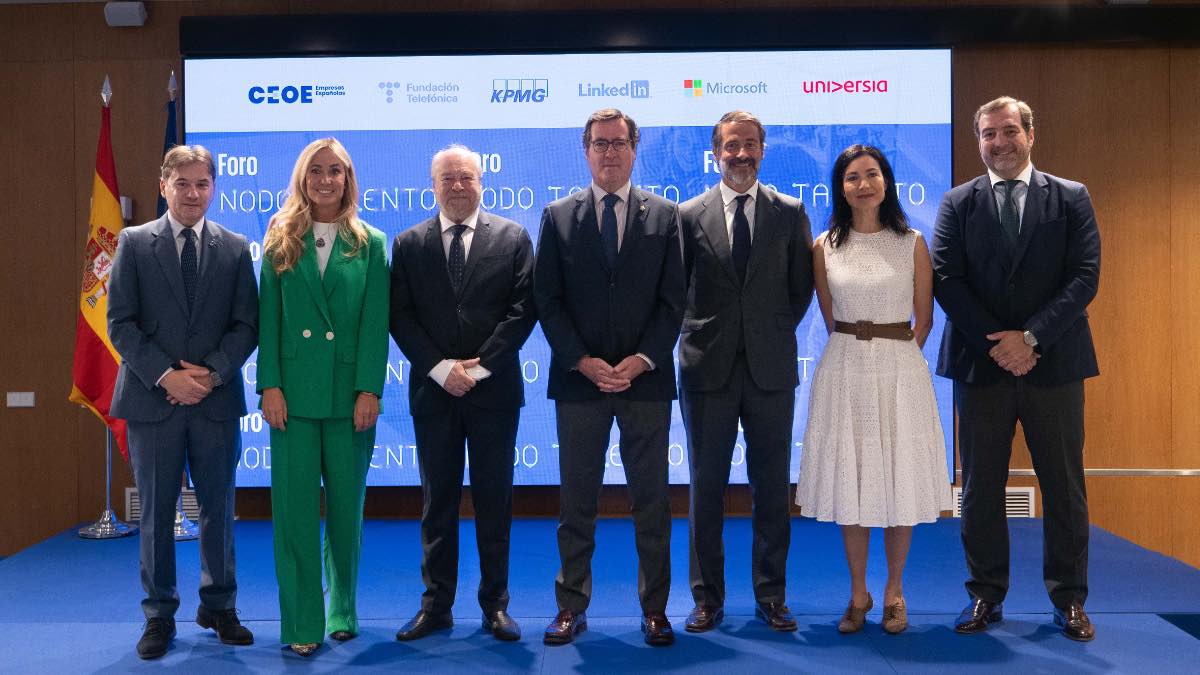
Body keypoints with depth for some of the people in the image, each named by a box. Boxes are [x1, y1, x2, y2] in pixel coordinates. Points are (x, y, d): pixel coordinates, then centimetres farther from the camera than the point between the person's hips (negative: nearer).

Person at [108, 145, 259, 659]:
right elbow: (120, 322, -2)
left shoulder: (235, 248, 5)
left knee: (218, 508, 9)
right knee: (156, 511, 7)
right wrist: (165, 376, -13)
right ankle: (159, 615, 20)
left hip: (217, 399, 1)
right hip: (153, 398, -1)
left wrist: (211, 372, -12)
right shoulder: (134, 243, 2)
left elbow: (247, 324, 2)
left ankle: (219, 606, 24)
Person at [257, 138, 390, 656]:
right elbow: (269, 318, 3)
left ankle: (342, 611, 25)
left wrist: (369, 390, -10)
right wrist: (270, 385, -7)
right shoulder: (281, 241, 8)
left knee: (346, 506, 8)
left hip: (348, 393, 0)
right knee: (294, 506, -1)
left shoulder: (369, 244, 6)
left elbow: (375, 323, -1)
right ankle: (302, 623, 7)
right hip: (294, 391, 0)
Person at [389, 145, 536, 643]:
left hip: (494, 389, -1)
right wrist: (441, 369, -11)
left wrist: (479, 366, -12)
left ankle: (495, 605, 15)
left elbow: (522, 308, -3)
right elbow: (400, 317, 1)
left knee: (494, 500, 6)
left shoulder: (513, 238, 4)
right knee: (438, 502, 8)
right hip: (432, 391, 1)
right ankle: (436, 605, 17)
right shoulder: (408, 244, 8)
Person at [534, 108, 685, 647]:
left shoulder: (665, 215, 6)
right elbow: (547, 300, 2)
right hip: (578, 379, 0)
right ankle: (572, 607, 17)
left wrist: (641, 361, -10)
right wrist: (583, 361, -9)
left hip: (646, 379, 0)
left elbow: (673, 300, 2)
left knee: (651, 502, 6)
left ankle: (654, 608, 17)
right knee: (577, 502, 6)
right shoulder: (558, 217, 7)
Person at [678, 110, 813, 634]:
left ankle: (771, 595, 20)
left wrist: (775, 335, 4)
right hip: (708, 369, 0)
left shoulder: (790, 213, 5)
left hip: (770, 369, 1)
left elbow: (801, 288, 9)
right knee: (706, 489, 6)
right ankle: (707, 597, 18)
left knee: (772, 488, 7)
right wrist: (699, 335, 1)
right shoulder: (689, 215, 3)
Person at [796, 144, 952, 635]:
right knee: (849, 482, 5)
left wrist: (894, 357, 6)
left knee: (900, 481, 4)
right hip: (844, 370, 1)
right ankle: (858, 594, 17)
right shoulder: (824, 248, 3)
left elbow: (924, 319, 6)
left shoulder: (912, 244, 1)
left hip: (900, 369, -1)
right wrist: (859, 354, 9)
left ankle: (894, 592, 19)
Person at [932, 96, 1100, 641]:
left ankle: (1069, 600, 18)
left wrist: (1030, 337, -13)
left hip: (1054, 363, 0)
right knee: (980, 487, 6)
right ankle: (986, 595, 18)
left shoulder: (1071, 198, 5)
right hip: (981, 365, 1)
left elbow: (1085, 276, -3)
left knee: (1064, 487, 6)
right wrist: (996, 343, -12)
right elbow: (946, 279, -2)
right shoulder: (958, 203, 6)